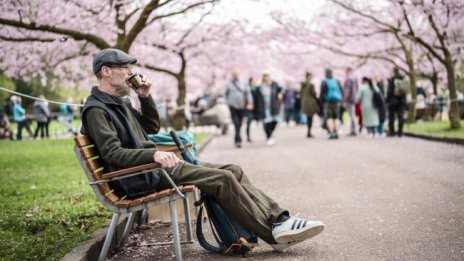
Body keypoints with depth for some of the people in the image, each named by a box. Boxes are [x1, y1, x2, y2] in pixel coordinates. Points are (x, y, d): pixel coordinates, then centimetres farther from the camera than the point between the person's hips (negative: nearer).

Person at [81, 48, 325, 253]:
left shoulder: (118, 103, 19)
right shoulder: (96, 110, -11)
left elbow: (152, 127, 26)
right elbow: (113, 154, -22)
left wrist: (145, 97, 11)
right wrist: (154, 154, -35)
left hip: (152, 166, 10)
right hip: (142, 179, -10)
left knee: (233, 170, 0)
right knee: (222, 179, -19)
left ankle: (278, 220, -6)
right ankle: (274, 233, -13)